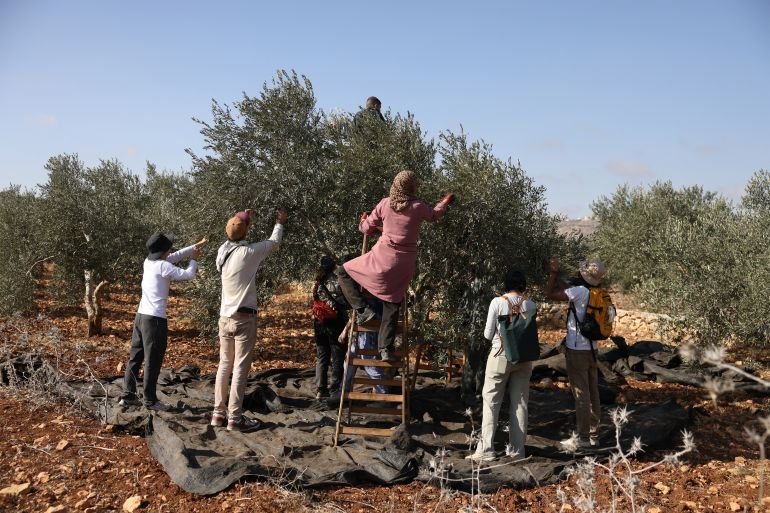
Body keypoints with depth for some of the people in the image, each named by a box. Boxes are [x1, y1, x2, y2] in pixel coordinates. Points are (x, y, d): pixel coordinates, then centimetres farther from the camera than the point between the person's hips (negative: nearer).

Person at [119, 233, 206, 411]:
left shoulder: (148, 262, 10)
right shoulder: (163, 266, -13)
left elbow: (175, 256, 20)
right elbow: (188, 275, -10)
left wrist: (195, 247, 19)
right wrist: (194, 260, 8)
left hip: (141, 315, 8)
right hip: (155, 319, -8)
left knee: (135, 357, 13)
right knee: (153, 362, 0)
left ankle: (128, 396, 19)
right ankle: (150, 400, 7)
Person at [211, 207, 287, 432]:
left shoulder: (222, 251, 3)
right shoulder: (248, 252, -12)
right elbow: (274, 242, 4)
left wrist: (242, 219, 36)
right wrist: (280, 223, 22)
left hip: (225, 318, 7)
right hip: (244, 318, -6)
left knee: (224, 366, 13)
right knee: (240, 369, -3)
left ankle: (218, 413, 19)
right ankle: (235, 418, 0)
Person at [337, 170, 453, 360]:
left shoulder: (385, 204, -2)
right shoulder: (418, 207, -2)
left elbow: (367, 228, 9)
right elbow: (435, 215, 22)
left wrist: (363, 222, 33)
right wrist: (446, 201, 41)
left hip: (383, 258, -2)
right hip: (405, 265, 2)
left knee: (344, 272, 15)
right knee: (392, 306, 13)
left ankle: (363, 309, 2)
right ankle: (385, 348, 9)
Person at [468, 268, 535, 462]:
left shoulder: (497, 302, -10)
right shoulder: (530, 305, -2)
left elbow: (488, 334, -5)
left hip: (500, 356, -3)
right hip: (523, 358, 3)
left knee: (491, 402, 3)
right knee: (520, 403, 10)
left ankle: (486, 449, -1)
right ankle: (517, 449, 15)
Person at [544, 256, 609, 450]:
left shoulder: (580, 291, -19)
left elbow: (549, 294, -16)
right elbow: (566, 289, 15)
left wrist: (553, 273, -5)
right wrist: (554, 274, 15)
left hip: (577, 349, -8)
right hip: (591, 348, 8)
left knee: (581, 395, -1)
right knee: (592, 394, 13)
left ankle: (584, 438, 4)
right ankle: (594, 435, 22)